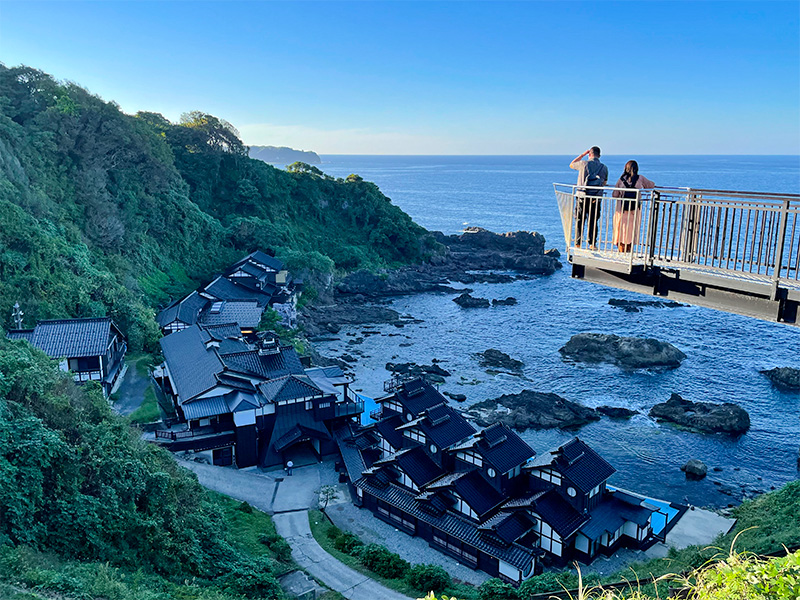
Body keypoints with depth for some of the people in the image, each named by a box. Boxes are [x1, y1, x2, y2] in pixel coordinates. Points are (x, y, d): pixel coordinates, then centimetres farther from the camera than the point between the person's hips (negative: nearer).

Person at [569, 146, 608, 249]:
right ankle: (592, 244, 9)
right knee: (593, 222, 9)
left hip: (582, 197, -2)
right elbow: (604, 183, 15)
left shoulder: (584, 164, -3)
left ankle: (578, 244, 6)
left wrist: (583, 154, 20)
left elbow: (571, 165, 18)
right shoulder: (604, 168, 5)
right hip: (596, 199, 2)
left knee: (579, 221, 6)